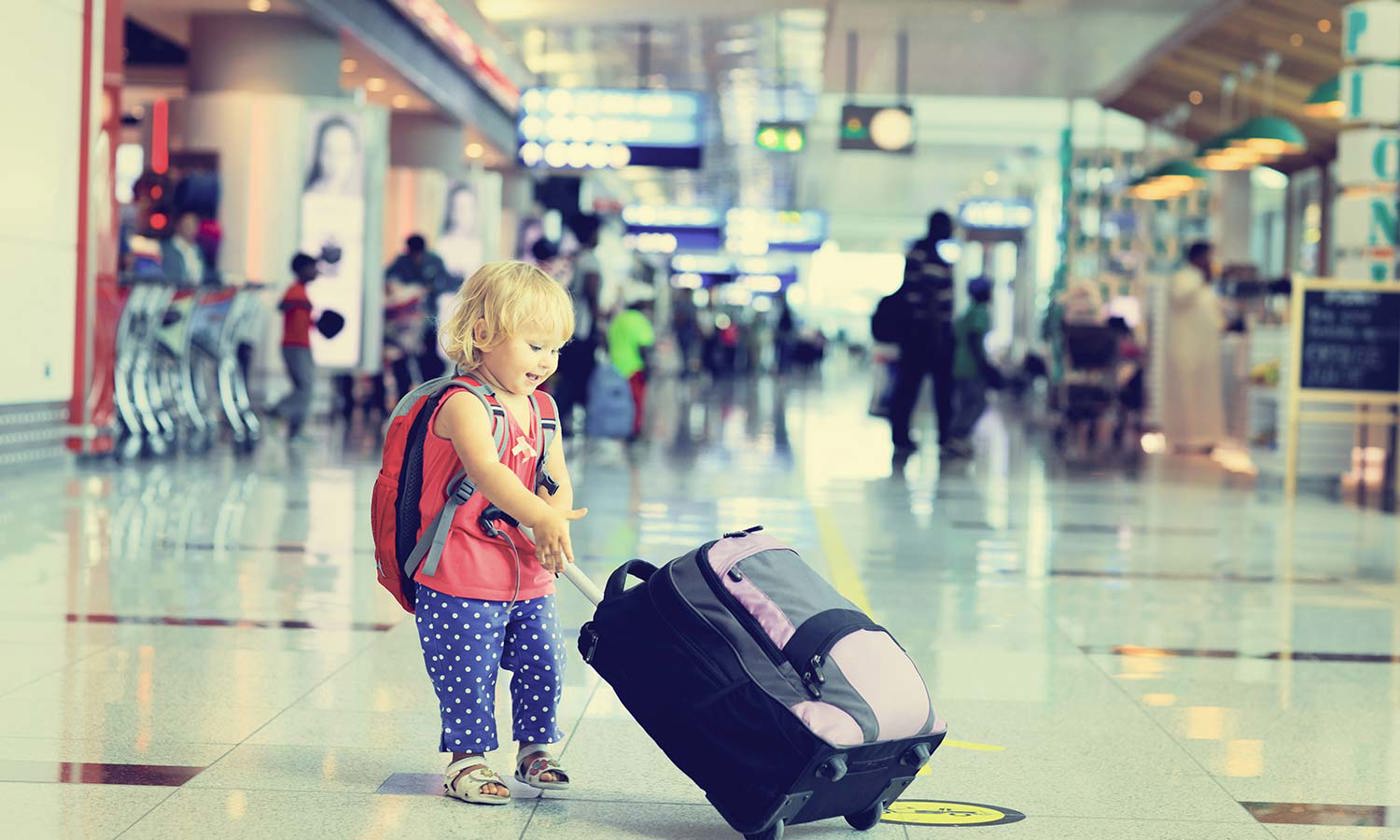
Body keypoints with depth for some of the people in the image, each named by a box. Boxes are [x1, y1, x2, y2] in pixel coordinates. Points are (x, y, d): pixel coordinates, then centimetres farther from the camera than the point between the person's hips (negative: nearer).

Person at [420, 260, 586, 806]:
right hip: (463, 580, -7)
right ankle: (466, 757, 16)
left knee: (543, 665, 11)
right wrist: (541, 516, -39)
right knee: (468, 674, 0)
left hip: (529, 578, 7)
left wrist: (550, 527, -15)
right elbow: (486, 470, -30)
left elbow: (559, 483, 6)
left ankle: (535, 750, 28)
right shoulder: (464, 404, -15)